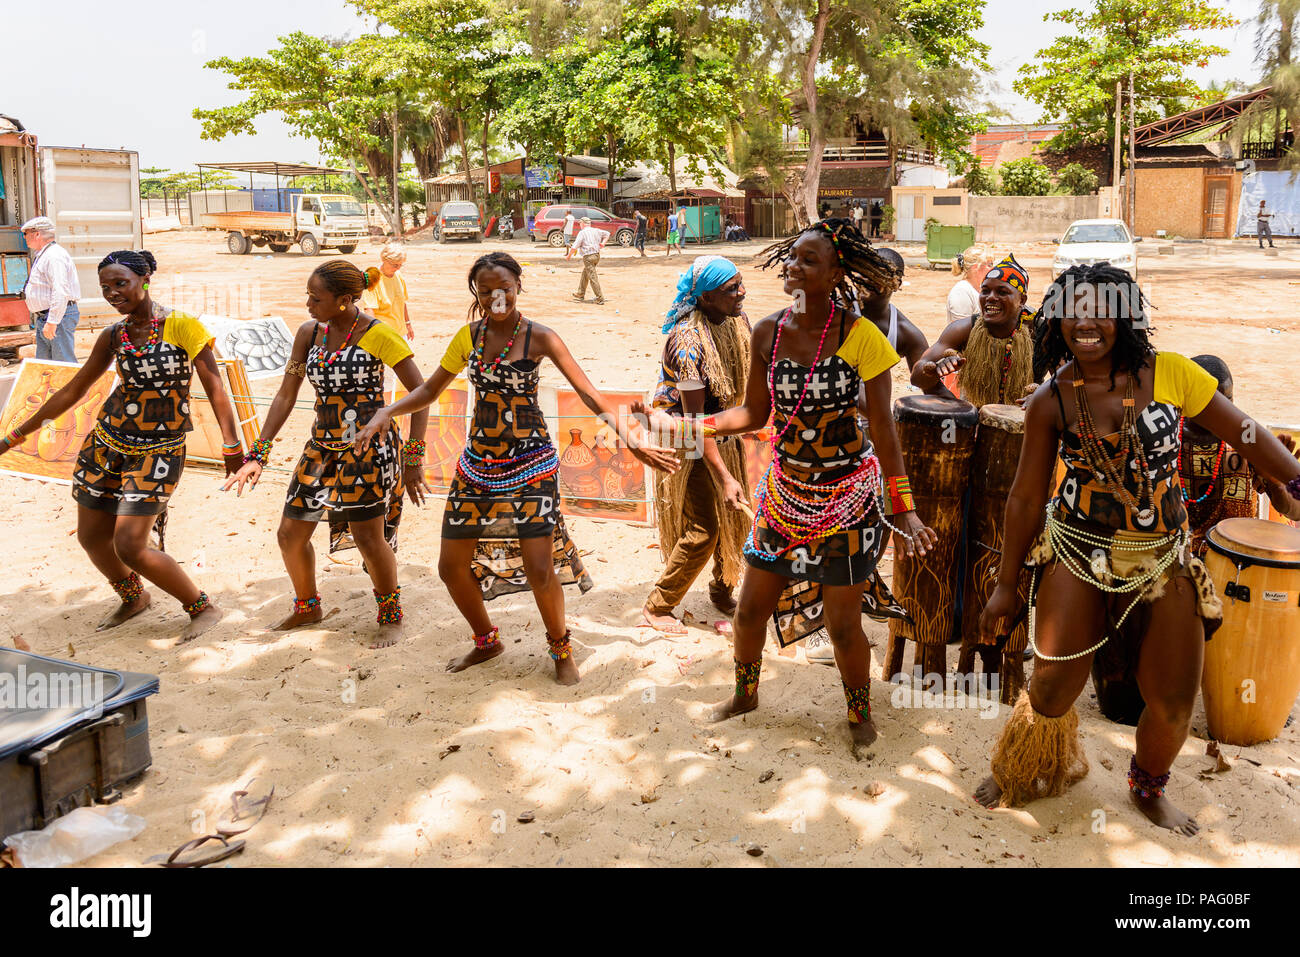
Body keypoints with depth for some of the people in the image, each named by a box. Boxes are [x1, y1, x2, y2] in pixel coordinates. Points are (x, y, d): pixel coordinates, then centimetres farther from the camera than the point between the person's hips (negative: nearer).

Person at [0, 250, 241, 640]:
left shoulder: (181, 325, -10)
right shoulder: (113, 336, 4)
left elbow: (214, 387, -12)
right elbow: (72, 392, 12)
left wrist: (232, 446, -19)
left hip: (158, 450, -6)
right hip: (107, 442, 6)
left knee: (129, 547, -13)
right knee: (91, 537, 12)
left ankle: (203, 608, 5)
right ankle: (134, 598, 39)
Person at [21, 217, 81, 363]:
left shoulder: (54, 256, -17)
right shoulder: (42, 255, 19)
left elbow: (60, 292, -26)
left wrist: (52, 322, -27)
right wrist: (43, 319, 23)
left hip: (59, 316, -11)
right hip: (43, 317, 11)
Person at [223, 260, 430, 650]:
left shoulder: (378, 334, -13)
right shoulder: (309, 333, 4)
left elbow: (421, 392, -12)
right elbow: (286, 396, 7)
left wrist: (414, 458, -16)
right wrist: (258, 454, 1)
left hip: (369, 445, -6)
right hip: (323, 445, 6)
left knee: (368, 538, -7)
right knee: (290, 535, 8)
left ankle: (391, 616, 18)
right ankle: (307, 607, 34)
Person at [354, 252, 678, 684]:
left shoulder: (539, 338, -7)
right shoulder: (470, 335, 5)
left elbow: (588, 393, -13)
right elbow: (429, 391, 11)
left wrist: (627, 436, -25)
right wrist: (386, 411, -6)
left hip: (530, 465, -5)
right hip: (478, 463, 5)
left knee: (539, 568, -10)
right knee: (452, 567, 6)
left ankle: (561, 649, 18)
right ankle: (487, 641, 32)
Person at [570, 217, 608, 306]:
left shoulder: (582, 233, -10)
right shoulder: (596, 231, 9)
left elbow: (575, 246, -14)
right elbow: (607, 234, 25)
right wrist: (603, 243, 14)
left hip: (588, 257, -8)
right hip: (597, 255, 8)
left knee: (593, 278, -6)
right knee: (584, 275, 22)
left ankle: (600, 299, -9)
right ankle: (581, 294, 32)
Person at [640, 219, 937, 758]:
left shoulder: (860, 337, -16)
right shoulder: (768, 333, -4)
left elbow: (883, 429, -12)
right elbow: (755, 414, 5)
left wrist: (902, 509, -12)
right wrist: (688, 425, -5)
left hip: (847, 496, -4)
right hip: (785, 489, 4)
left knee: (842, 625, 5)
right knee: (750, 609, 13)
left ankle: (860, 713, 34)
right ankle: (745, 694, 41)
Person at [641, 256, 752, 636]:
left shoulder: (737, 319, -5)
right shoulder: (689, 341, -29)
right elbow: (694, 418, -29)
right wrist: (724, 477, -32)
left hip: (724, 430, 7)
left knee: (736, 516, 12)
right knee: (703, 529, -5)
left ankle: (722, 590, 34)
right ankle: (657, 608, 11)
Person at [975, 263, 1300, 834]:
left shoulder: (1171, 374, -8)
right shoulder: (1051, 402, -6)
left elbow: (1245, 435, -1)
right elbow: (1026, 497, -1)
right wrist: (1006, 586, 2)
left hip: (1163, 563, 1)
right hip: (1076, 556, -1)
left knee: (1174, 702, 6)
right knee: (1053, 688, 3)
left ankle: (1149, 790, 38)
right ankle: (1021, 774, 34)